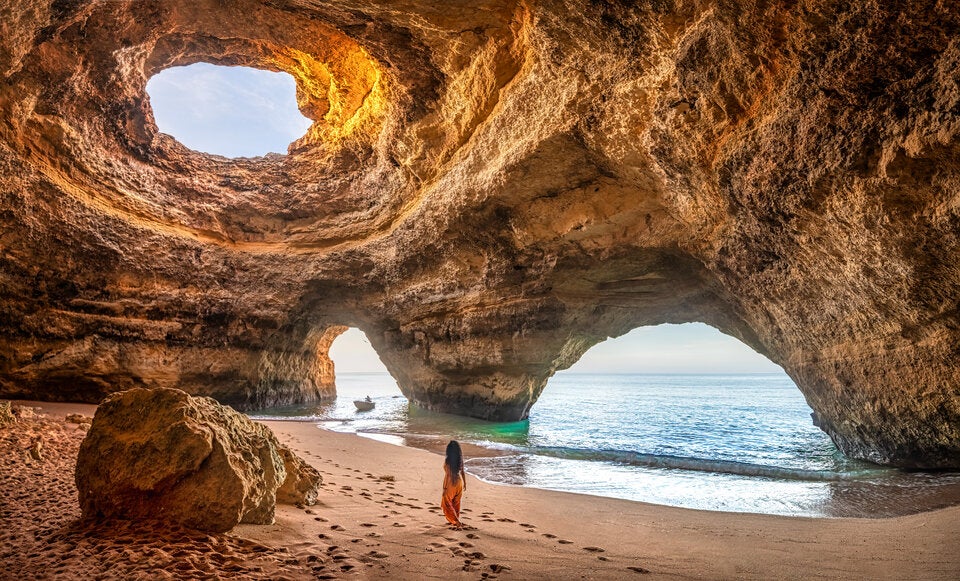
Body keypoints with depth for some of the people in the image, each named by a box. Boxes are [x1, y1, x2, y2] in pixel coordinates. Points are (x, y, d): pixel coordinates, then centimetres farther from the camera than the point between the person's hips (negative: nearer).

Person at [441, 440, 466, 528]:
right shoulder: (460, 459, -2)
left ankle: (457, 522, -1)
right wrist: (464, 483, 18)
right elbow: (463, 472, 5)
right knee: (456, 503, 21)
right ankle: (456, 520, 33)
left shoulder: (447, 460, -18)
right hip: (459, 482, 6)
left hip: (451, 483, -6)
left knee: (447, 504, 9)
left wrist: (444, 488, -11)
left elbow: (447, 474, -17)